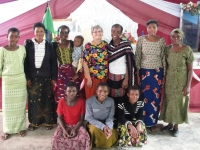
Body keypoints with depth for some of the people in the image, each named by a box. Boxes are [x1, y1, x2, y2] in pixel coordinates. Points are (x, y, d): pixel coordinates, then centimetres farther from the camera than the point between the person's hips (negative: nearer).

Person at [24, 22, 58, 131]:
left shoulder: (49, 45, 3)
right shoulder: (28, 44, 1)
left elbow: (54, 63, 3)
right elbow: (25, 62, -1)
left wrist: (54, 78, -2)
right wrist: (27, 77, -7)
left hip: (46, 77, 0)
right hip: (32, 77, 0)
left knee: (47, 99, 4)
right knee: (33, 99, 6)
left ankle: (48, 121, 16)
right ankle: (34, 122, 19)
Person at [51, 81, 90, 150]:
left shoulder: (81, 102, -15)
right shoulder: (61, 101, -14)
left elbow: (82, 118, -7)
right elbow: (60, 117, -5)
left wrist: (75, 129, -20)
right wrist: (64, 129, -19)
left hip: (77, 125, 0)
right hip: (64, 125, 1)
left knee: (85, 137, -28)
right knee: (56, 138, -26)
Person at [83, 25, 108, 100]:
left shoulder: (105, 44, 4)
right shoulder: (88, 46, -8)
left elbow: (108, 59, 10)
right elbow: (85, 63, -11)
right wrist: (89, 78, -13)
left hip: (104, 76, 4)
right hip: (92, 77, -4)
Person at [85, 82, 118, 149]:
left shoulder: (111, 101, -11)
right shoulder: (89, 101, -19)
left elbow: (110, 117, -6)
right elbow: (89, 118, -16)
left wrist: (108, 127, -27)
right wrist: (103, 127, -27)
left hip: (106, 123, 3)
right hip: (93, 123, -3)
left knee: (114, 133, -19)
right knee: (94, 130, -31)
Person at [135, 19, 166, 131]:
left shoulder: (162, 41, -1)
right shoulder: (141, 39, -3)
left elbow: (164, 58, 3)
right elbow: (137, 57, -1)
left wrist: (164, 75, 2)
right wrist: (137, 74, -4)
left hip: (157, 73, 1)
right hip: (144, 72, -1)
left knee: (155, 98, 8)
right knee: (144, 97, 5)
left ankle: (153, 122, 24)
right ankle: (143, 121, 20)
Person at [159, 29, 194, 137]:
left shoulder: (187, 50, -12)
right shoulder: (167, 49, -2)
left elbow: (190, 69, -9)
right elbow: (165, 65, 5)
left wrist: (188, 85, -12)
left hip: (181, 81, -3)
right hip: (169, 80, 3)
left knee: (179, 102, 7)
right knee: (169, 102, 11)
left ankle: (176, 126, 23)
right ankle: (170, 124, 29)